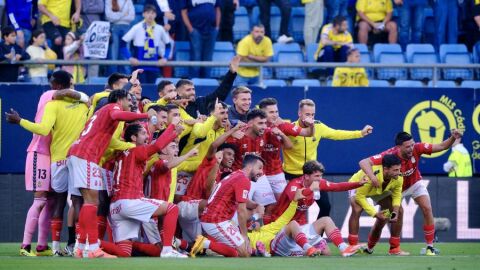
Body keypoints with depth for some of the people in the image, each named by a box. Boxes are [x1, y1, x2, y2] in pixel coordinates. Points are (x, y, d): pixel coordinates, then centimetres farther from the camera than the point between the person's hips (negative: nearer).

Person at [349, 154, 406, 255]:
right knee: (357, 209, -34)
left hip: (383, 189, 5)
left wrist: (395, 212, -32)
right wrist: (375, 213, -42)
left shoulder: (398, 178, -28)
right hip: (358, 186, -5)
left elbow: (397, 196, -13)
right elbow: (360, 196, -38)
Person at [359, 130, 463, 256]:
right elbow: (364, 162, -42)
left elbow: (442, 146, -23)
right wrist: (372, 177, -59)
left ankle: (430, 246, -3)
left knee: (427, 209, -11)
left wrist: (453, 138, -42)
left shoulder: (416, 148, -29)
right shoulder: (390, 155, -37)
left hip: (415, 183, 2)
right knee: (398, 212, -15)